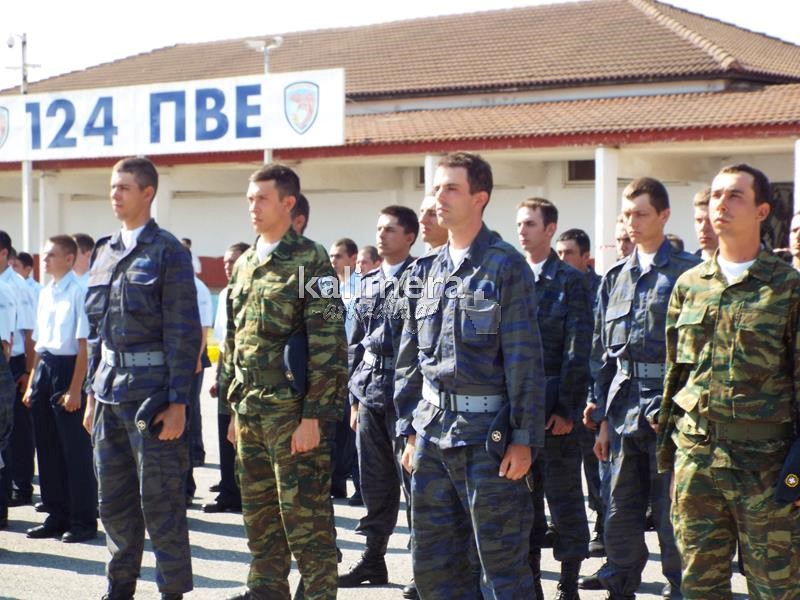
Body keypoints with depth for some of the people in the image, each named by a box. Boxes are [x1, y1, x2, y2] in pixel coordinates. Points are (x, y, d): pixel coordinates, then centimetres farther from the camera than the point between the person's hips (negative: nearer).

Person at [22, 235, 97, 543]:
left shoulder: (79, 292, -12)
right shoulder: (45, 293, 13)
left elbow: (84, 344, -15)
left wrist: (75, 389, -17)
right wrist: (32, 382, 15)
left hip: (68, 370, -8)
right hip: (44, 369, 8)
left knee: (75, 450, -1)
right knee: (47, 448, 12)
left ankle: (83, 520, 8)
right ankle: (57, 515, 22)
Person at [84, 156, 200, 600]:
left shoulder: (167, 252, -7)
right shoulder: (104, 253, 13)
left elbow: (185, 333, -10)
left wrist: (178, 402, -14)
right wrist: (92, 392, 14)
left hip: (152, 390, -6)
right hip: (110, 390, 7)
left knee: (160, 498, -2)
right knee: (114, 497, 12)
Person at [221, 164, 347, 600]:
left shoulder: (310, 261, -8)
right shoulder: (245, 263, 14)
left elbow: (328, 344, -13)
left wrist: (314, 416, -18)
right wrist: (236, 406, 16)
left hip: (293, 412, -7)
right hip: (251, 411, 7)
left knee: (305, 515, -3)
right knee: (259, 514, 14)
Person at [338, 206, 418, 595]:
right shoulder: (368, 283, 14)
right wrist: (354, 397, 14)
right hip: (369, 394, 6)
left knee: (413, 481, -2)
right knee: (374, 483, 12)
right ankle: (373, 558, 21)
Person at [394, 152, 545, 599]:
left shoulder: (506, 267, -6)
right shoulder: (425, 273, 12)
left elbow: (525, 360, -9)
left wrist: (524, 439, -13)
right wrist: (410, 429, 12)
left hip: (486, 432, -6)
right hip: (432, 430, 6)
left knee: (501, 563, 0)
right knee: (432, 562, 11)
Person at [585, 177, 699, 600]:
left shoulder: (687, 272, -4)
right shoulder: (615, 278, 13)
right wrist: (604, 417, 11)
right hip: (624, 414, 5)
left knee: (672, 519, 1)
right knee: (620, 519, 10)